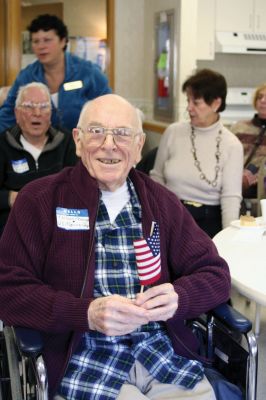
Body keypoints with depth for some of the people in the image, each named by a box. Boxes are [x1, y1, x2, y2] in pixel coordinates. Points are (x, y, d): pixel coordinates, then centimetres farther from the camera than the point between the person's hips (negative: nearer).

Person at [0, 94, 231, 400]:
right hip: (81, 360, -3)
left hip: (164, 351, 3)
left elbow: (216, 274, 11)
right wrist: (87, 313, -19)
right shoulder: (39, 200, 1)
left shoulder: (161, 202, 11)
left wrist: (178, 297, -12)